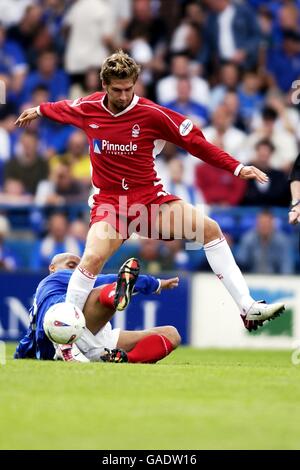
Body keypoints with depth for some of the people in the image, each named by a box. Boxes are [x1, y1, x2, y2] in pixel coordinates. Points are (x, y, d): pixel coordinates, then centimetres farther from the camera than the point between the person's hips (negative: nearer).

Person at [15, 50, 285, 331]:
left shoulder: (152, 114, -11)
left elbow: (196, 143, -6)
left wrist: (237, 168, -11)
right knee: (93, 258, -28)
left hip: (151, 198, 0)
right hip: (109, 202, 0)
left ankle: (248, 308, -12)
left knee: (210, 230, -16)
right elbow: (63, 109, 24)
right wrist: (39, 110, 42)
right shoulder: (87, 108, -3)